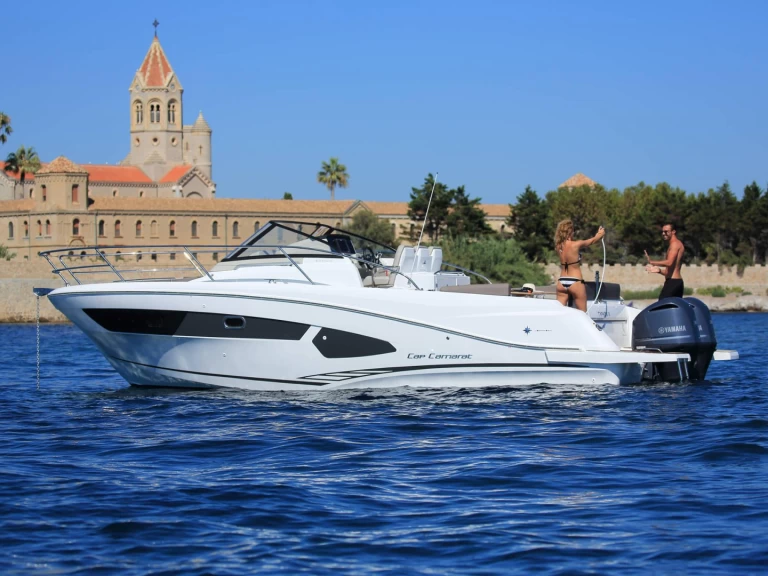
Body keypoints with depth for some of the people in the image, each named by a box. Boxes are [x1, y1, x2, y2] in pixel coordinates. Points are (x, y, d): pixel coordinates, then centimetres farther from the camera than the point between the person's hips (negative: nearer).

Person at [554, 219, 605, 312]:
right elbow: (593, 240, 5)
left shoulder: (558, 246, 3)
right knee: (583, 313, 3)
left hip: (561, 282, 5)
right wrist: (601, 233, 27)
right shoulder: (576, 245, -12)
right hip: (575, 282, -5)